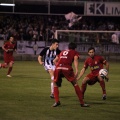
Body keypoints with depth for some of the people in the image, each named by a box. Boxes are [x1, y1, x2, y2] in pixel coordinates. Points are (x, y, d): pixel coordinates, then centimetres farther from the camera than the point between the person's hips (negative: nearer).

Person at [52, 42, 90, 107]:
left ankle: (57, 101, 11)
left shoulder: (62, 52, 34)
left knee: (55, 83, 24)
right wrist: (76, 71, -8)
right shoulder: (75, 52, 22)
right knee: (75, 84, 10)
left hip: (58, 68, 3)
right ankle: (82, 102, 9)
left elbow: (55, 60, 31)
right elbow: (75, 60, 2)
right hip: (67, 68, -3)